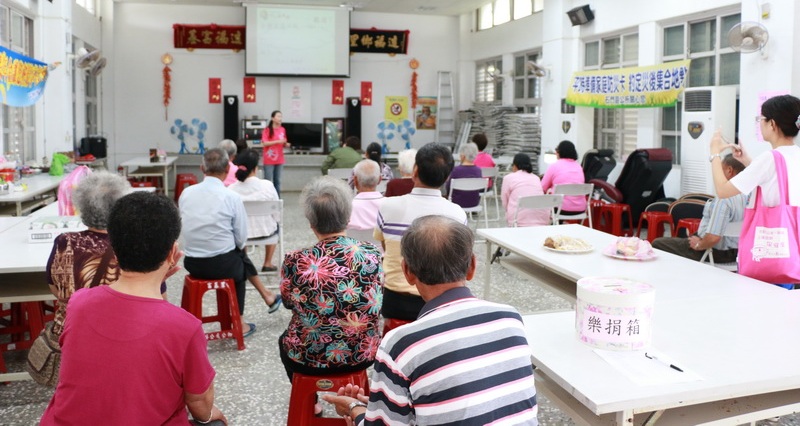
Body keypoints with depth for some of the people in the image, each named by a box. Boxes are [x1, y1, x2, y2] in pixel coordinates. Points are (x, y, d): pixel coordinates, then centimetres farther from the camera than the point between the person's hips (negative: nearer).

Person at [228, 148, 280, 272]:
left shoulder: (231, 189, -17)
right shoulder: (267, 185, -19)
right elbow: (277, 214, -9)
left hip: (240, 234, 1)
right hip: (265, 231, -1)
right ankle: (267, 264, 39)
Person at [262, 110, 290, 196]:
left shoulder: (282, 129, 8)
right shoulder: (267, 129, -6)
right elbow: (264, 143, -12)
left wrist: (286, 144, -5)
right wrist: (278, 141, -19)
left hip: (279, 160, 5)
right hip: (269, 160, -5)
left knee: (277, 181, 8)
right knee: (269, 181, -4)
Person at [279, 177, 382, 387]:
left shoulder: (296, 261, -21)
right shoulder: (372, 254, -15)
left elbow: (288, 302, 0)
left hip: (309, 356, -2)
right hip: (361, 354, 2)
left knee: (284, 341, 33)